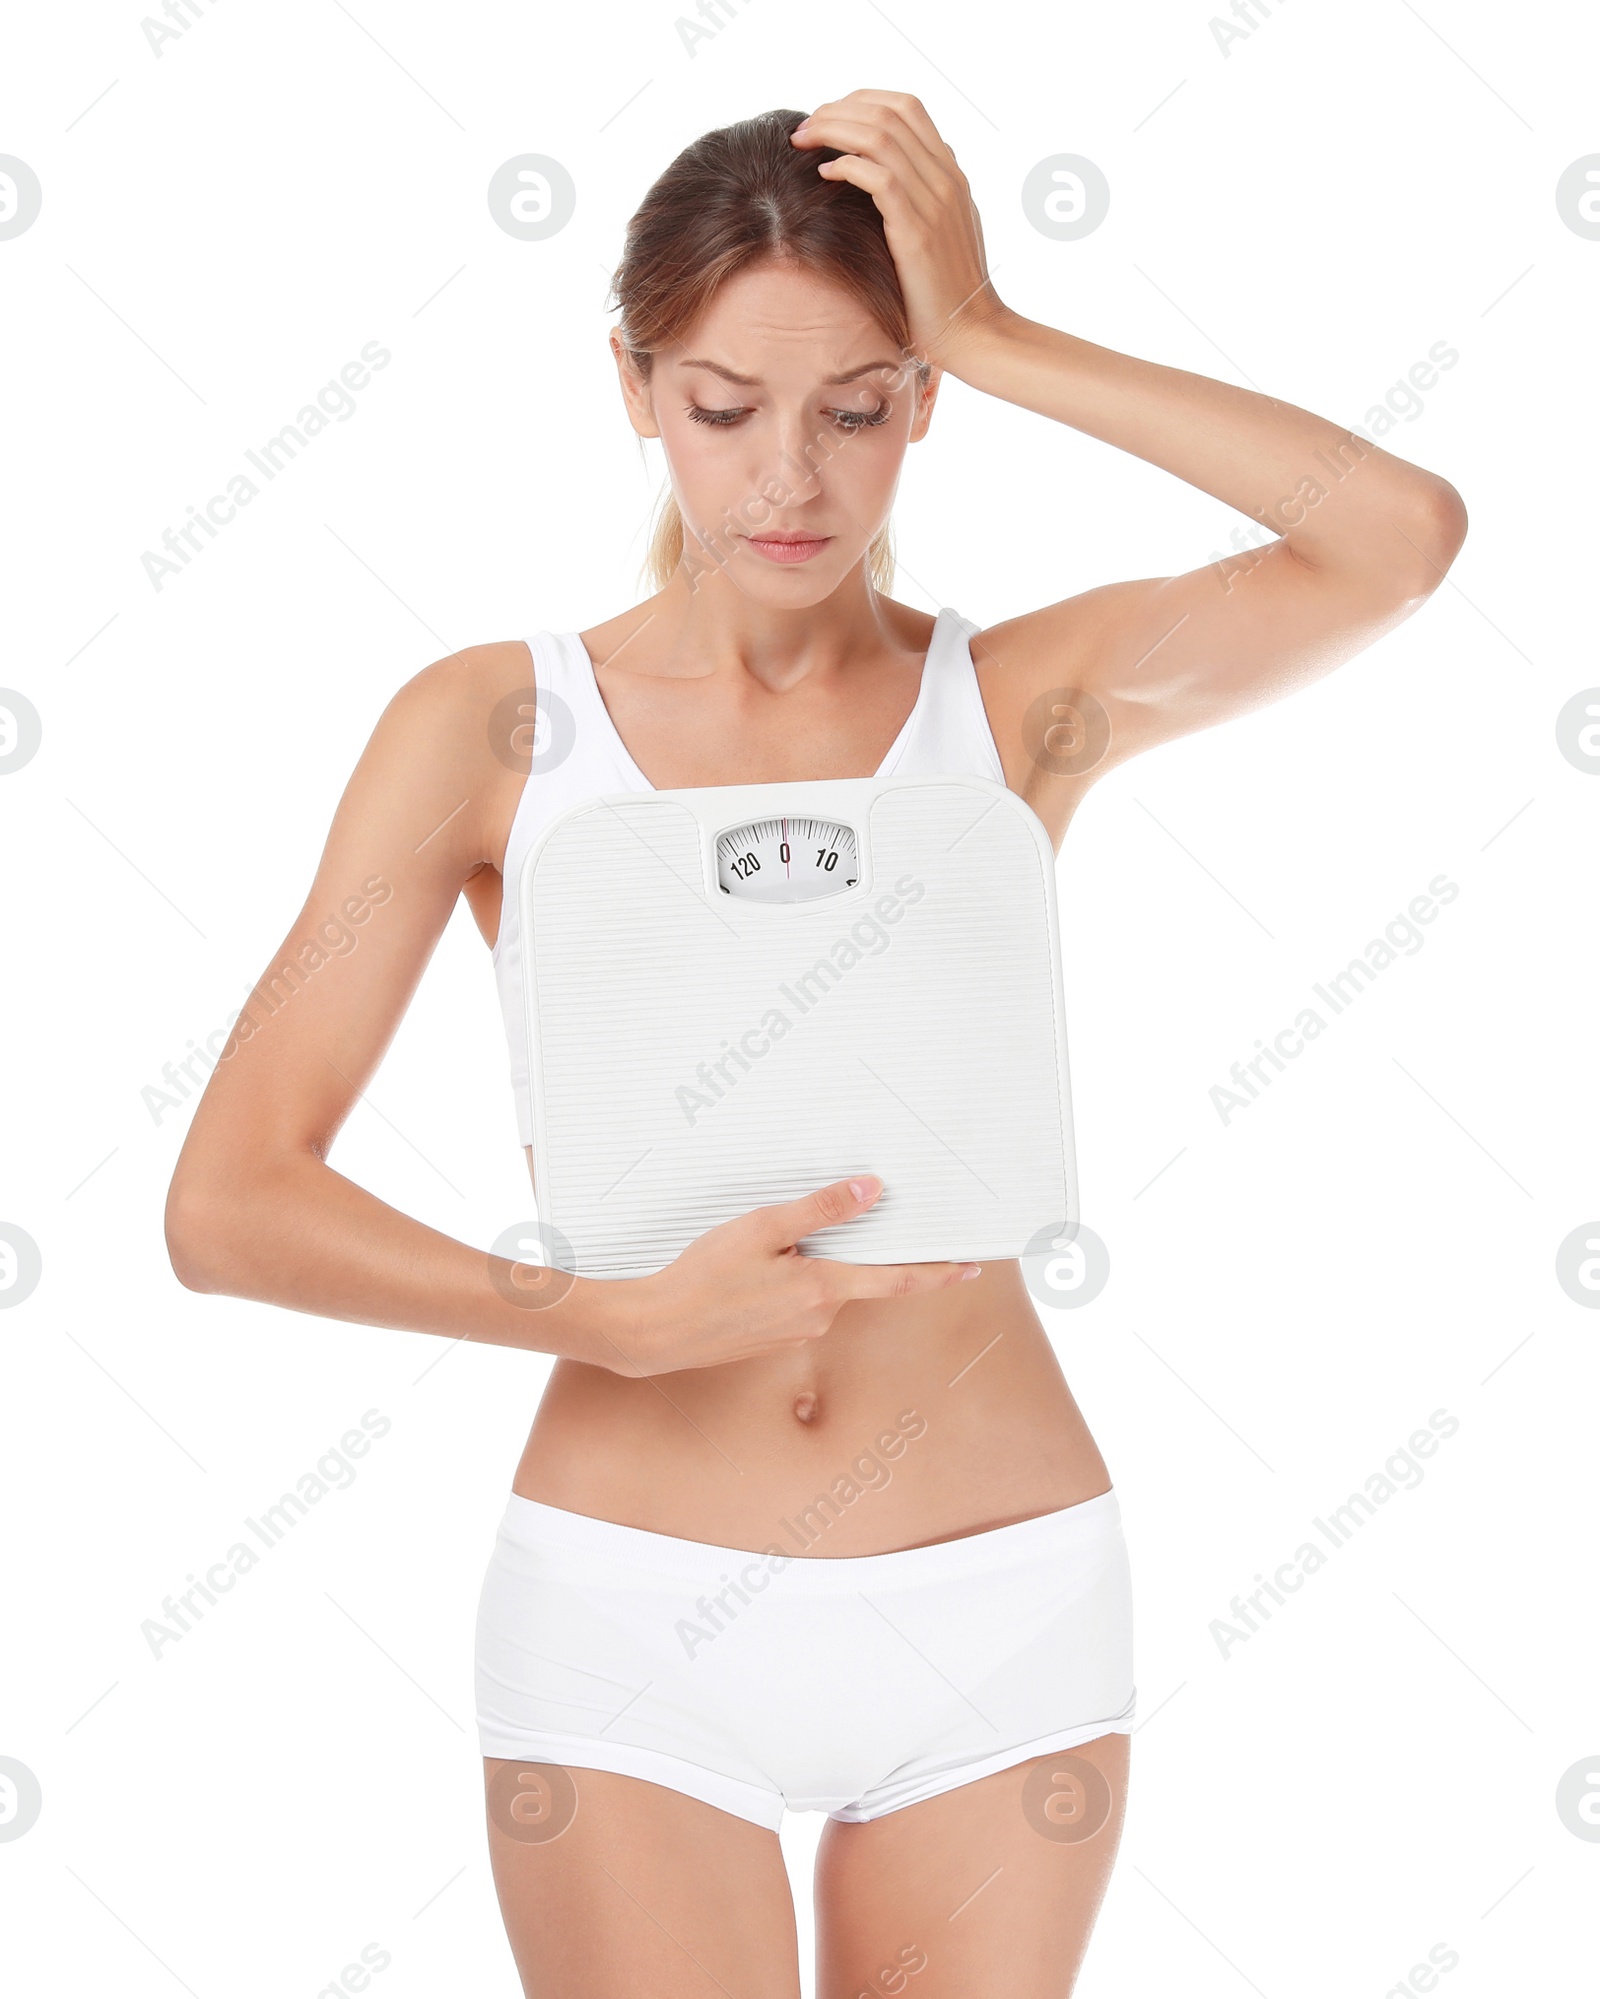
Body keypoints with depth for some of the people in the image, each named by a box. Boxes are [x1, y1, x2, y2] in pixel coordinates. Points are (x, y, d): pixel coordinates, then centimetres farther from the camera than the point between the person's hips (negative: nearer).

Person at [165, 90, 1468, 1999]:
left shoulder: (1028, 700, 1)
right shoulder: (492, 728, -3)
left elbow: (1401, 531, -17)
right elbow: (228, 1204, -8)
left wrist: (995, 336, -13)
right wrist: (624, 1317, -19)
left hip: (1000, 1618, 2)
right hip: (629, 1621, -1)